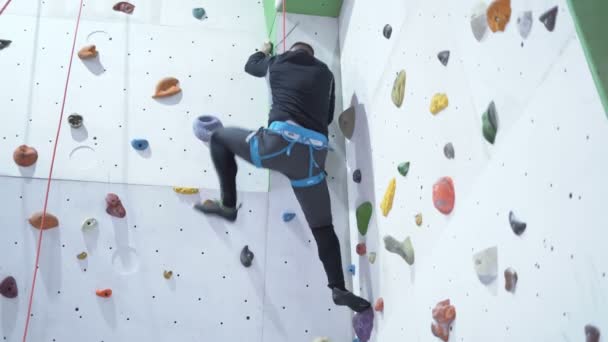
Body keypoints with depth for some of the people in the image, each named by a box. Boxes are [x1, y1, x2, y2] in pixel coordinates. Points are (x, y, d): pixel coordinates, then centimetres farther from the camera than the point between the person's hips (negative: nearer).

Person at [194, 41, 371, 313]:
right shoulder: (325, 72, 25)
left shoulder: (278, 63, 21)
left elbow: (251, 66, 44)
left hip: (280, 141, -3)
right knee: (323, 227, 13)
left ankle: (228, 205, 14)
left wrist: (264, 51, 64)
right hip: (314, 154, 3)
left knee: (219, 138, 21)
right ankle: (339, 288, 5)